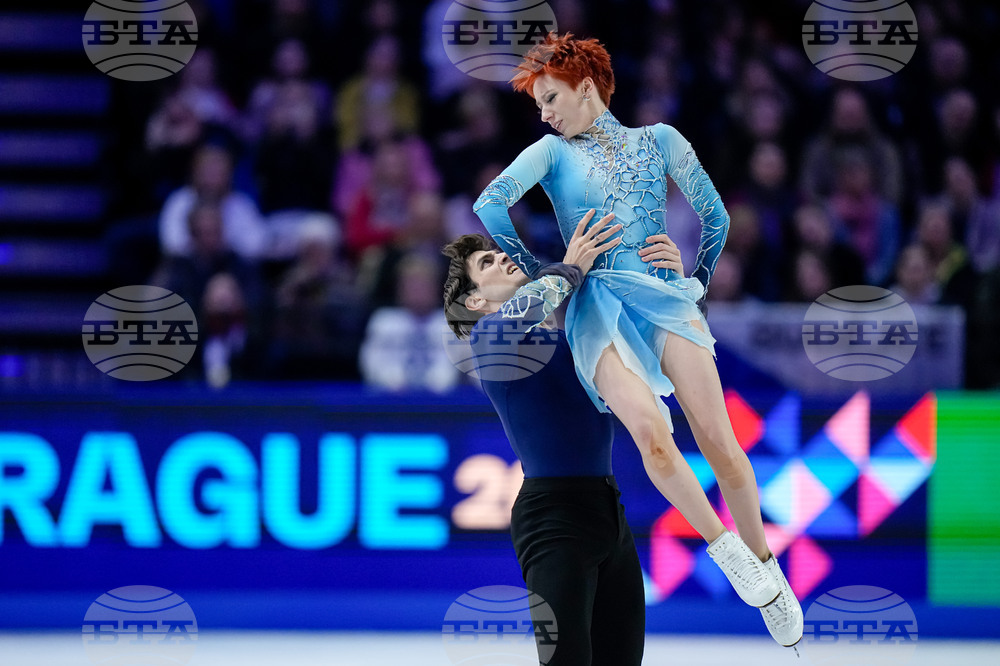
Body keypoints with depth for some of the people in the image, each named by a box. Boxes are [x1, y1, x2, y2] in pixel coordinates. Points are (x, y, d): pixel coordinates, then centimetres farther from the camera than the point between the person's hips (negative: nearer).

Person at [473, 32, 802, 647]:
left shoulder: (657, 140, 16)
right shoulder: (552, 152, 14)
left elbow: (715, 215, 20)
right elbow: (491, 204, -1)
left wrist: (698, 275, 16)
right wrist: (538, 274, 0)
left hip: (665, 296, 1)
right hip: (599, 307, -1)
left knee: (719, 441, -14)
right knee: (651, 434, -27)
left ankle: (766, 569, 0)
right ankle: (726, 552, -14)